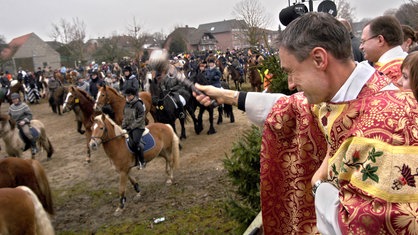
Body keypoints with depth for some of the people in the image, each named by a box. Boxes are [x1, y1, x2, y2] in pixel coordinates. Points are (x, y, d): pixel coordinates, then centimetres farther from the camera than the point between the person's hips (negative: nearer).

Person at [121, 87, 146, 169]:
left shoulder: (138, 104, -10)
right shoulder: (126, 105, 12)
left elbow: (141, 118, -14)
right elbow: (125, 117, 21)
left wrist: (132, 126, -17)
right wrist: (123, 126, 7)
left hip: (138, 127, -7)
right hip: (128, 128, 7)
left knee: (136, 142, -23)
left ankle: (142, 161, -12)